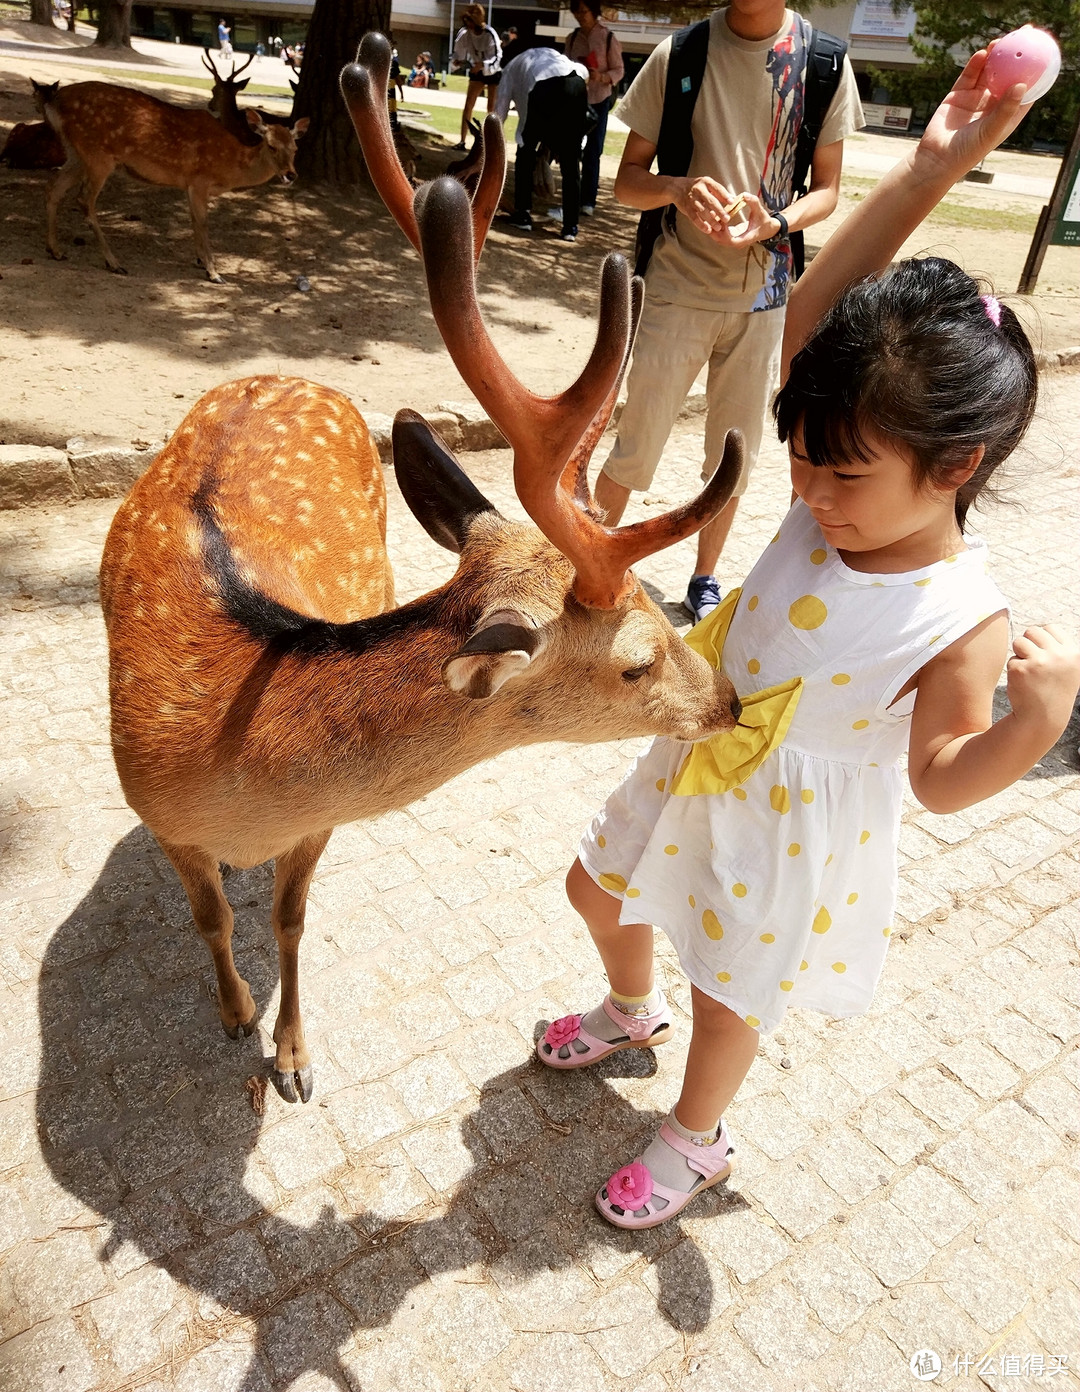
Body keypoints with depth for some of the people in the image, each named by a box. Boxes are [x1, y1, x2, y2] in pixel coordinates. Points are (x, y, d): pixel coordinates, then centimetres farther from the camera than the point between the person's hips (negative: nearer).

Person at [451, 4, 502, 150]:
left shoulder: (489, 34, -29)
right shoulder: (464, 33, -16)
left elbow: (497, 58, -31)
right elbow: (459, 51, -9)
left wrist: (482, 65, -48)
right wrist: (456, 61, -33)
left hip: (494, 72, -4)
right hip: (477, 71, 4)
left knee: (492, 108, -2)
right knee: (468, 104, -5)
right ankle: (462, 141, -4)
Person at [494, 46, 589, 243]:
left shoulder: (511, 68, 33)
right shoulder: (553, 54, 41)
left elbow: (499, 113, 29)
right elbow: (583, 71, 25)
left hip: (543, 88, -2)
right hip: (576, 86, 2)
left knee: (526, 151, 18)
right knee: (571, 161, 9)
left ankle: (523, 214, 17)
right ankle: (570, 227, 5)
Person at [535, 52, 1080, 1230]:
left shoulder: (963, 622, -27)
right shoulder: (839, 500, -15)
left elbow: (941, 776, -19)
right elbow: (812, 313, -16)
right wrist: (926, 173, -23)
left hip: (791, 837, -5)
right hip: (692, 776, 6)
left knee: (730, 995, 17)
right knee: (596, 892, 25)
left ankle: (694, 1141, 50)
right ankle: (629, 1015, 58)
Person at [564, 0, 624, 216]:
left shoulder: (608, 38, -7)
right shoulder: (573, 38, 6)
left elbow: (619, 70, -6)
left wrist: (602, 77, -24)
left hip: (598, 101, -4)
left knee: (592, 152, -6)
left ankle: (588, 200, -5)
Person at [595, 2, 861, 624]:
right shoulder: (680, 54, -4)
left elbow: (827, 189, 4)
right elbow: (627, 180, -1)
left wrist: (773, 224, -17)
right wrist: (676, 188, -23)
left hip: (765, 291, 2)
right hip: (680, 286, -2)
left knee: (736, 453, 11)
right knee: (636, 447, -1)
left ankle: (705, 580, 29)